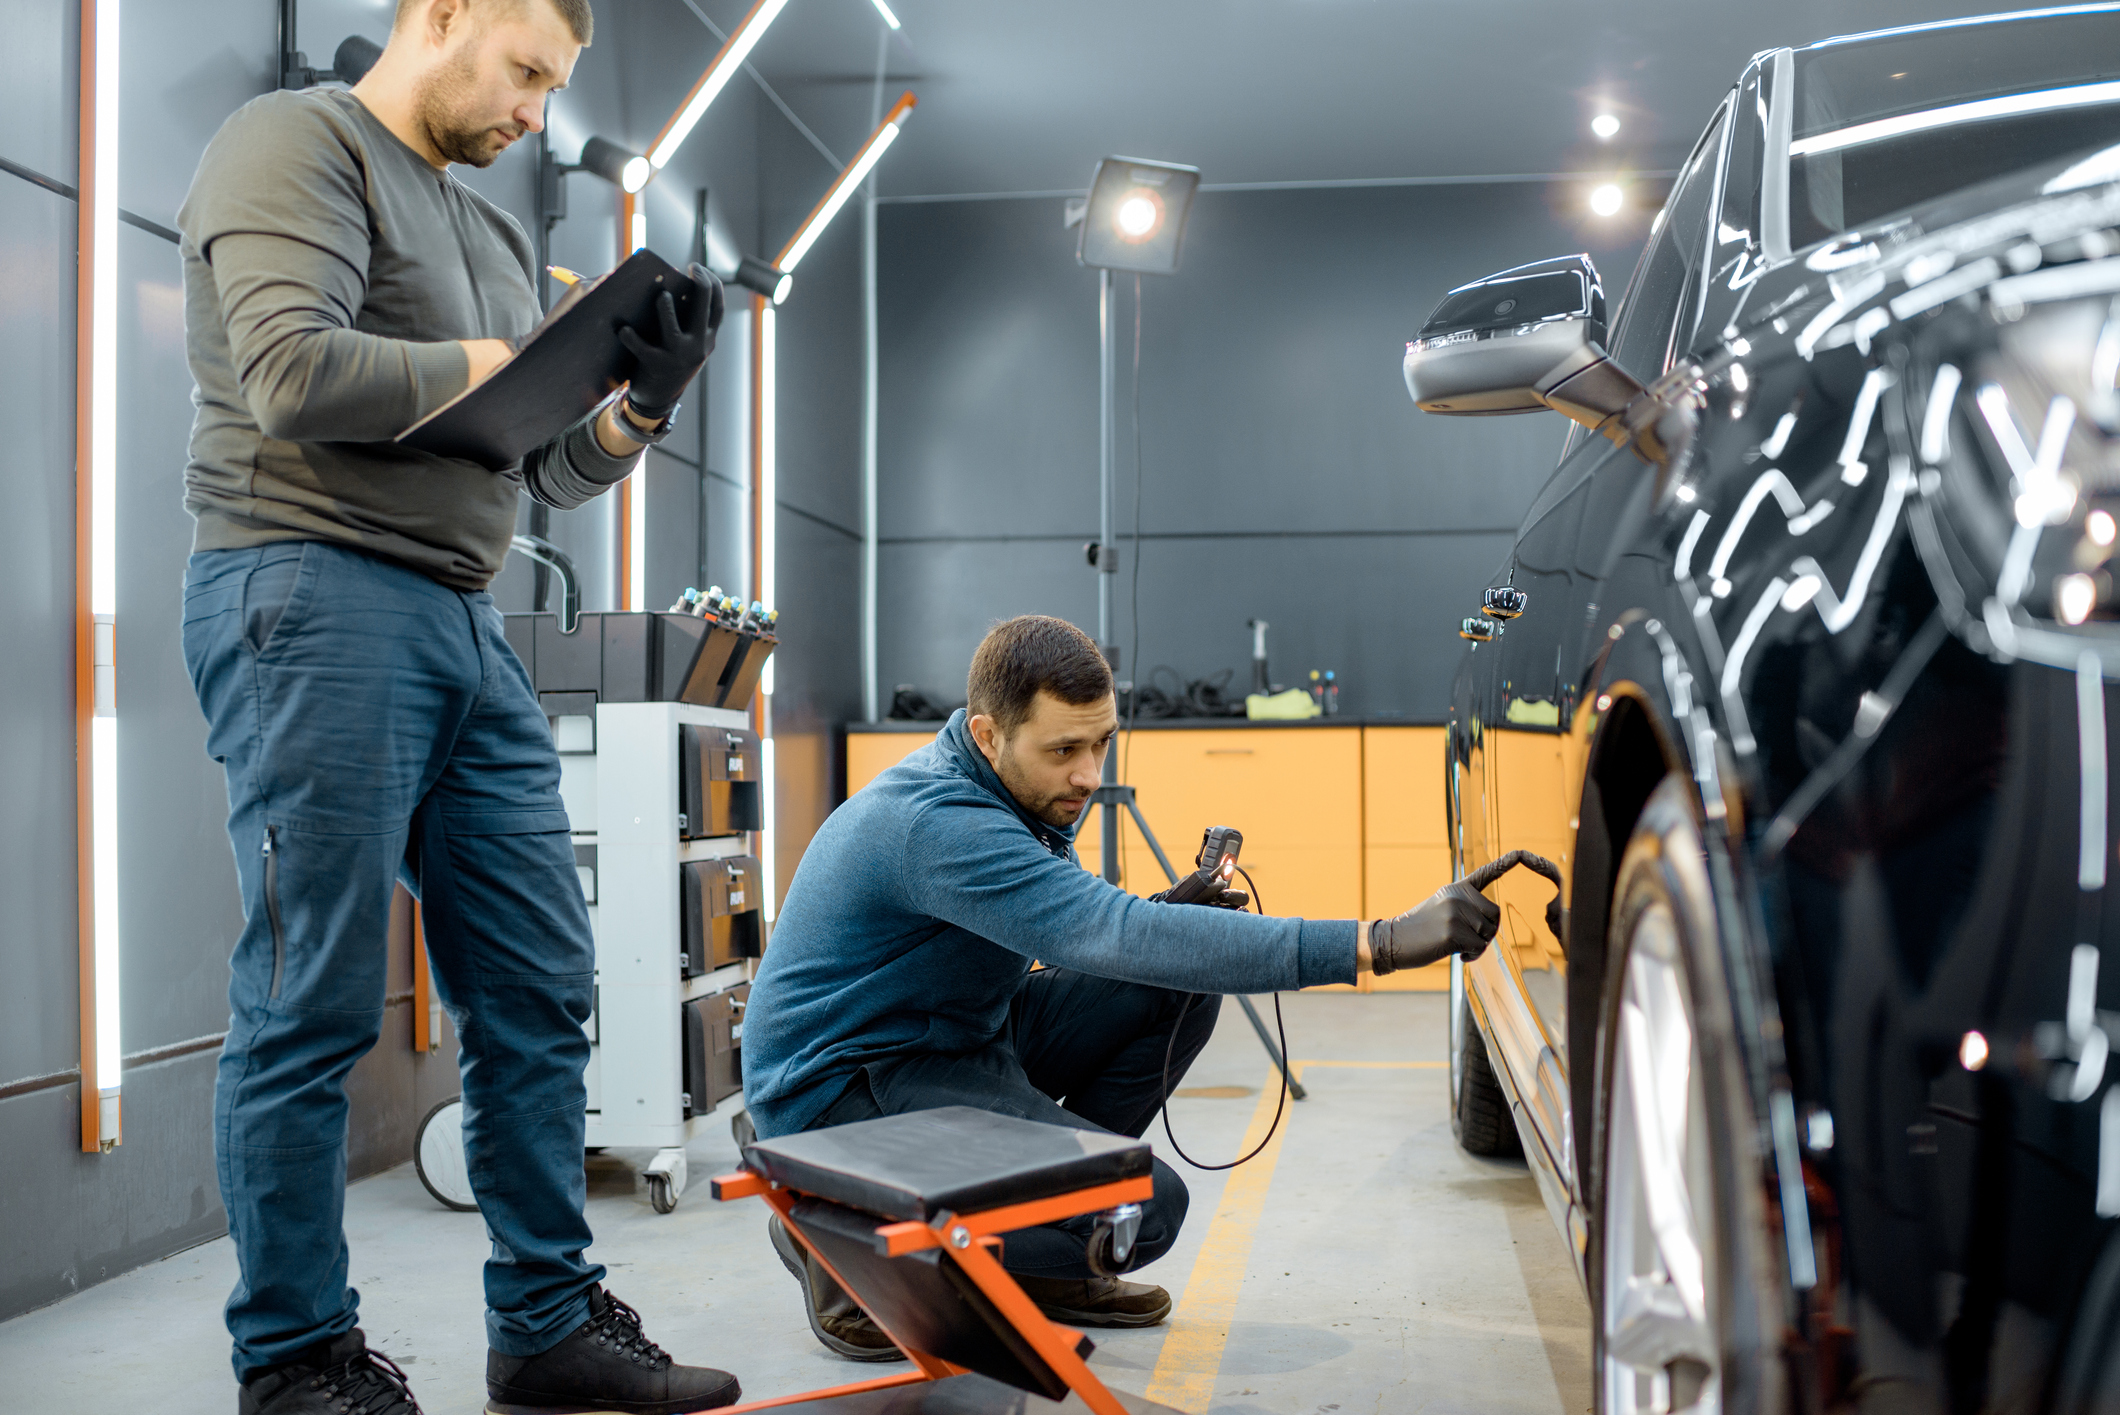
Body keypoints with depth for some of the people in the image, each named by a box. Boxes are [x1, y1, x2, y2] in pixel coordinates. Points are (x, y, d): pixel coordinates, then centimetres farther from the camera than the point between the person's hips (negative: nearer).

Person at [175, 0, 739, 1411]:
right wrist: (516, 359, -6)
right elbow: (294, 372, -15)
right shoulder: (295, 144, 1)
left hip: (466, 630, 8)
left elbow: (547, 473, 22)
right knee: (314, 1007, -3)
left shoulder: (493, 232, 25)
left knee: (540, 993, 6)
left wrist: (644, 395, 3)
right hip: (316, 602, -8)